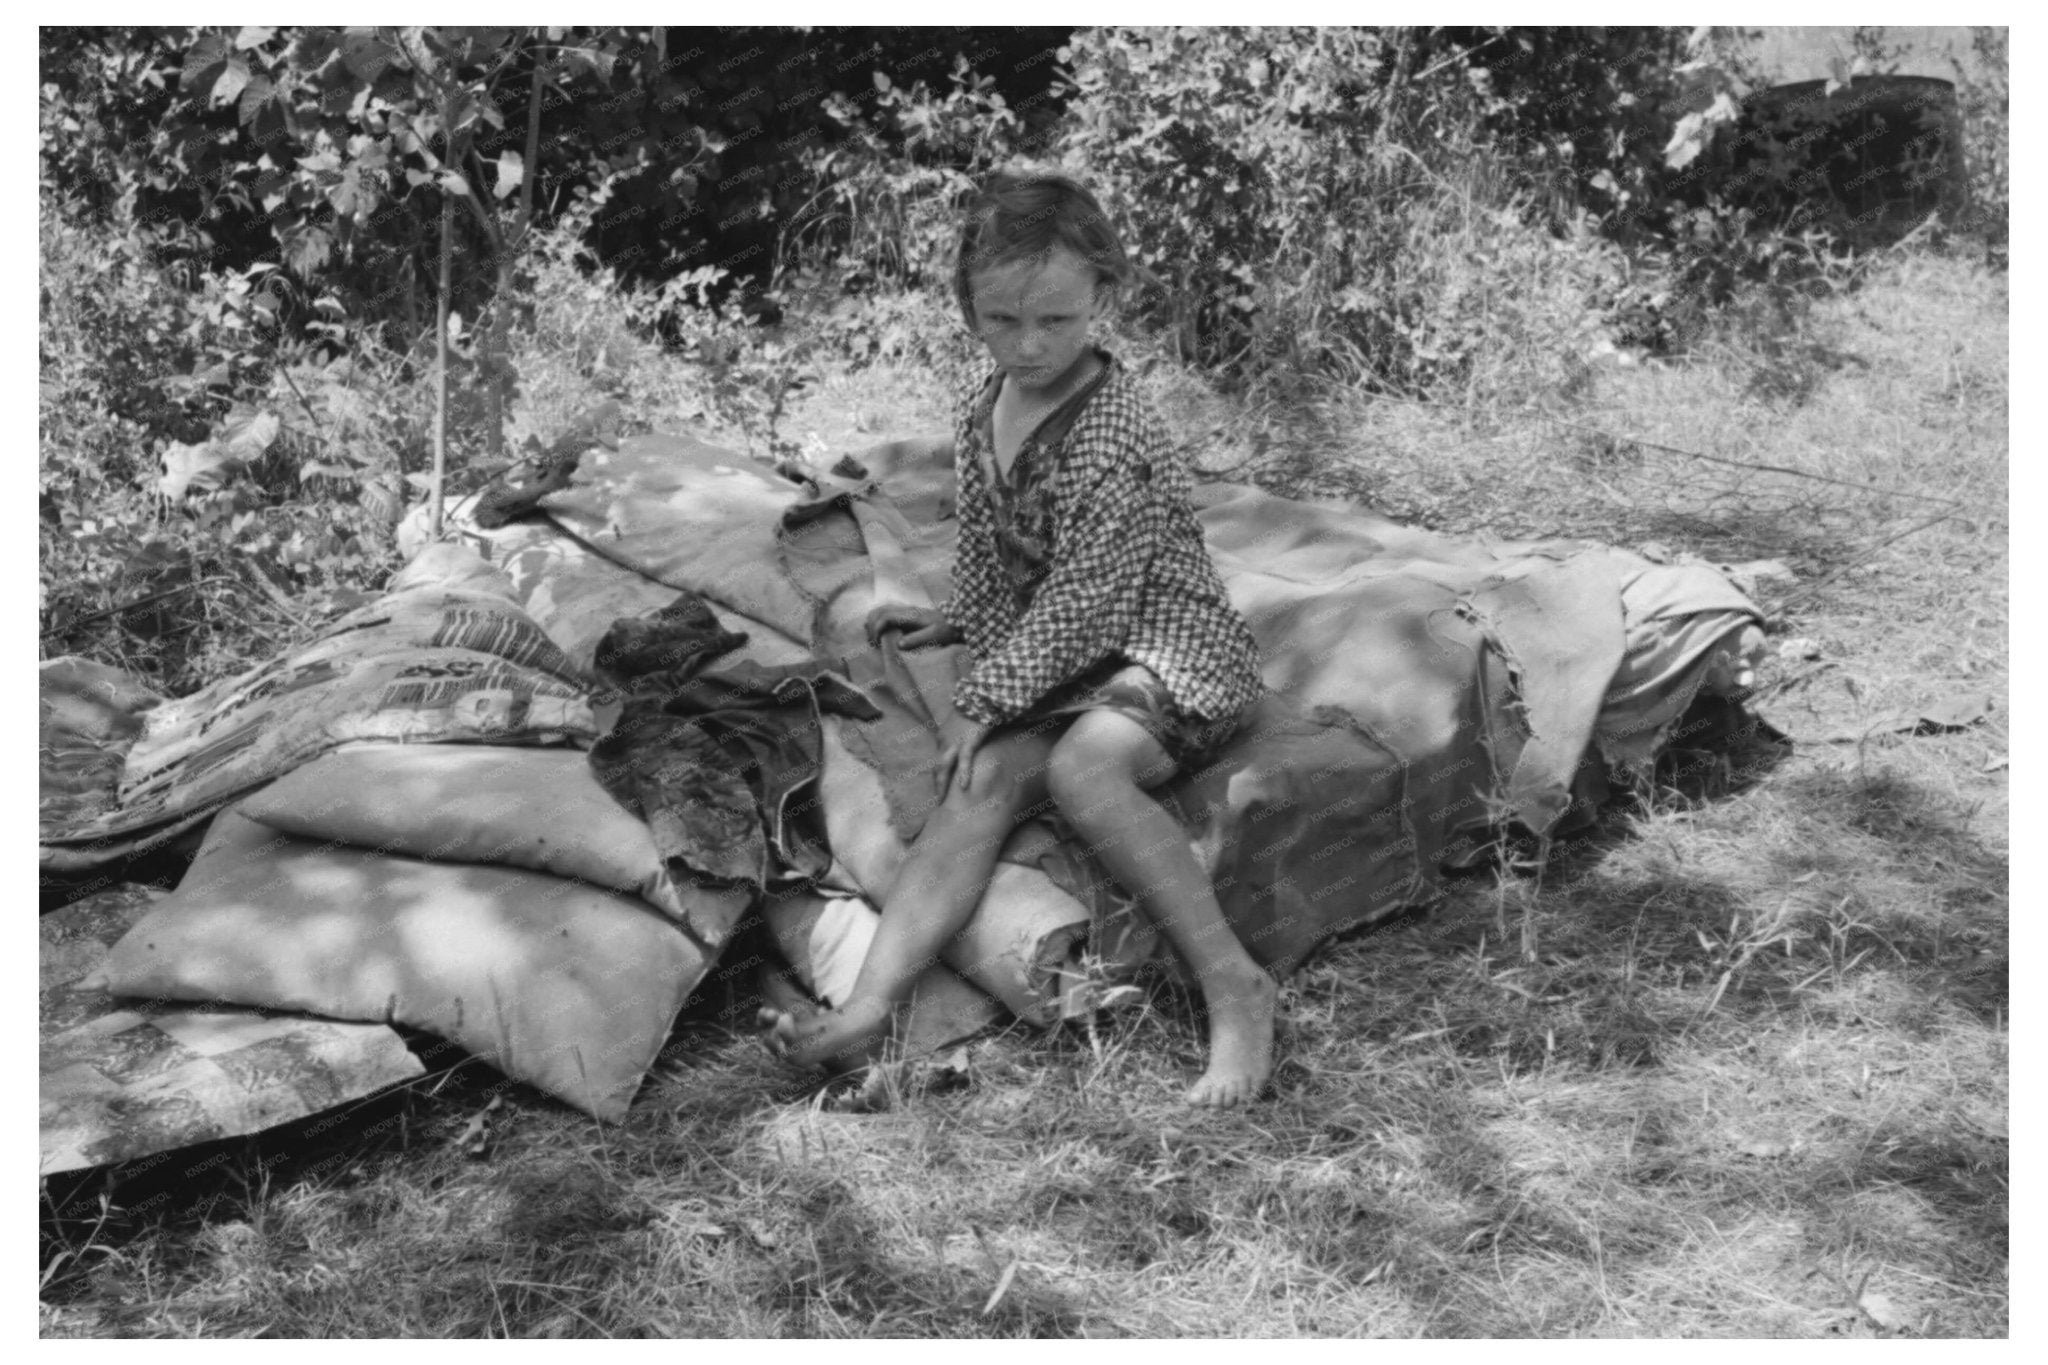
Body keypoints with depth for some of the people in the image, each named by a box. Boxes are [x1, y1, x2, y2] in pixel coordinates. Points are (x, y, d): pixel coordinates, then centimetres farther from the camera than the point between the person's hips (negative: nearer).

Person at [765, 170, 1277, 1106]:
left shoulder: (1114, 437, -19)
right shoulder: (982, 416, 8)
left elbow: (1083, 598, -20)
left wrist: (983, 699, -19)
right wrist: (957, 621, 33)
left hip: (1169, 646, -7)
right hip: (1056, 660, 7)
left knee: (1083, 764, -36)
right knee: (982, 782, -20)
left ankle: (1233, 984, -31)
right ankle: (867, 1011, -34)